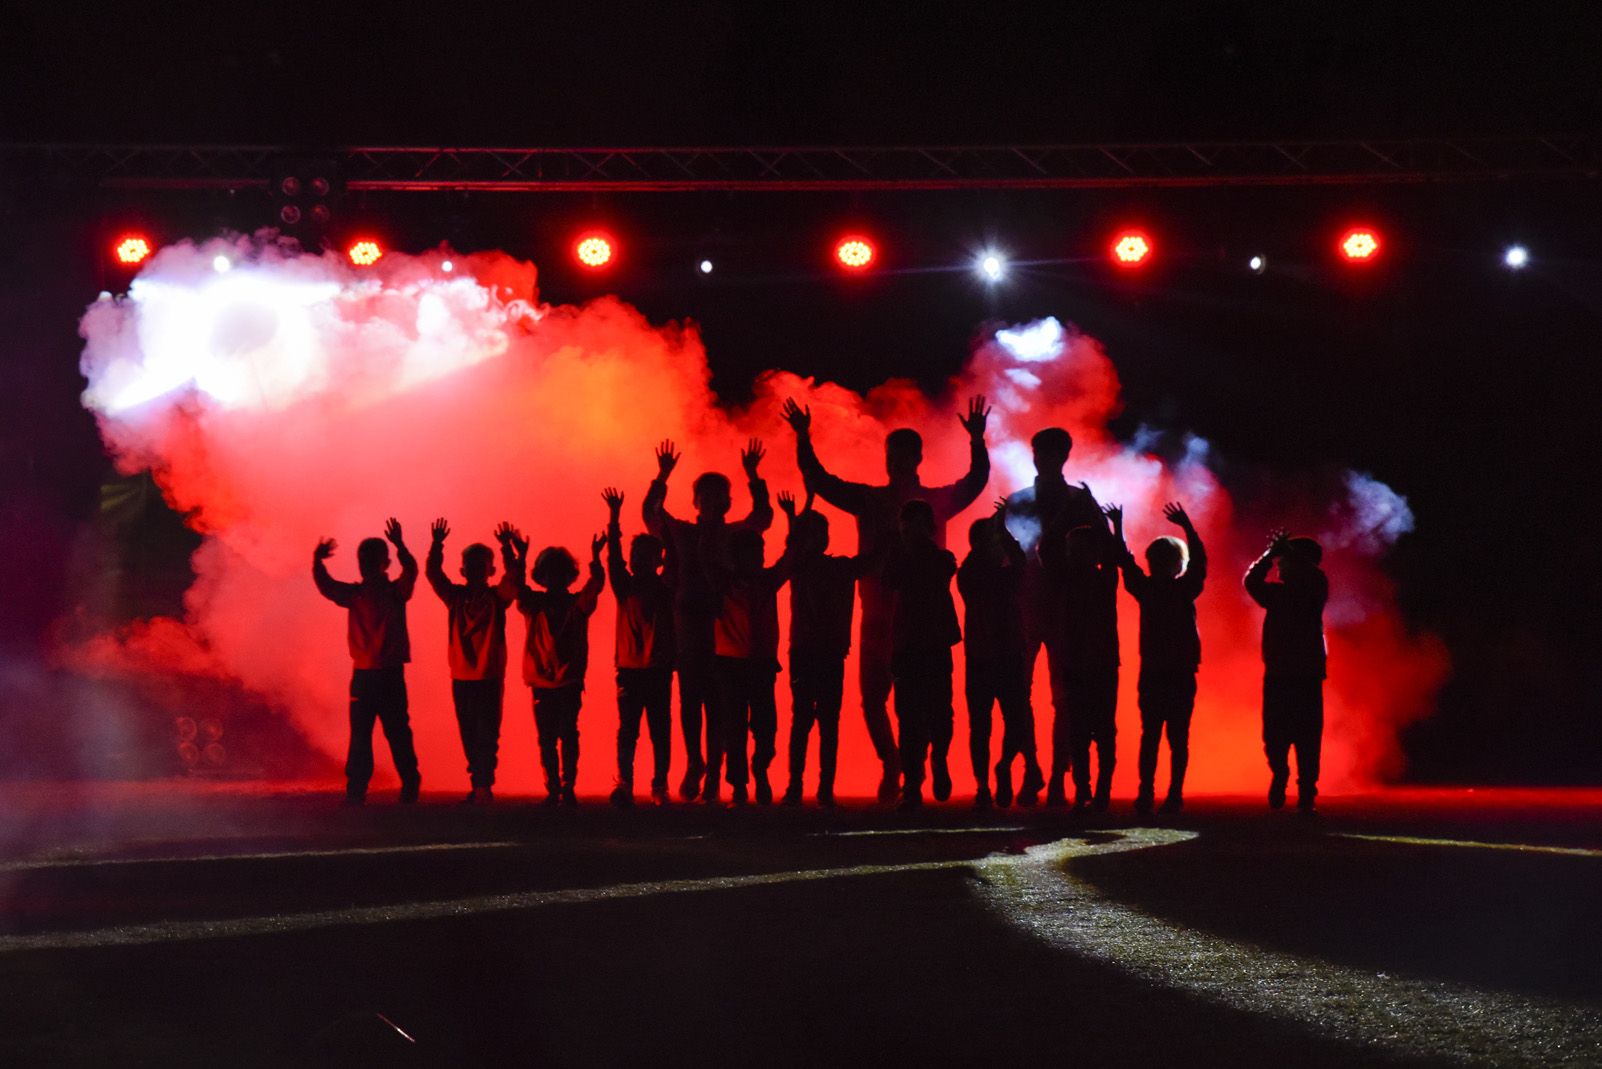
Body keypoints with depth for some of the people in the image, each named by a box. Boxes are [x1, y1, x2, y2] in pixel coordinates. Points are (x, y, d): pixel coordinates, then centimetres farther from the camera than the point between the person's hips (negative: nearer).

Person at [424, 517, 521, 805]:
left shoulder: (497, 597, 0)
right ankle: (479, 786, 6)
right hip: (461, 677, 2)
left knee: (487, 735, -4)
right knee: (469, 736, 4)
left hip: (490, 676, -2)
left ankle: (484, 786, -8)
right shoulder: (455, 596, 4)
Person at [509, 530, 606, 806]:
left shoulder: (577, 604, 6)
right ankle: (553, 790, 6)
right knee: (546, 739, 2)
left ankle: (568, 788, -5)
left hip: (570, 682, -1)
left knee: (568, 736, -7)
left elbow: (595, 586, -12)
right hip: (542, 682, 1)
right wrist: (520, 557, -27)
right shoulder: (534, 604, 8)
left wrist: (595, 558, -29)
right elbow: (517, 587, -10)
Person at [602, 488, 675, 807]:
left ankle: (660, 786, -9)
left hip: (658, 671, -1)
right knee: (627, 729, -3)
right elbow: (614, 558, 1)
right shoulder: (626, 587, 5)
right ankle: (624, 783, -6)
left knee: (660, 731, -2)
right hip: (629, 670, 1)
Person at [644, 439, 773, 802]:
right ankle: (693, 762, 6)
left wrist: (753, 476, -12)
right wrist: (662, 477, -4)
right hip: (689, 619, 1)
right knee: (690, 696, -1)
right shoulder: (682, 533, 11)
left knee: (717, 697, -3)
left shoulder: (734, 534, 8)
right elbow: (651, 513, 6)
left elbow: (762, 516, -4)